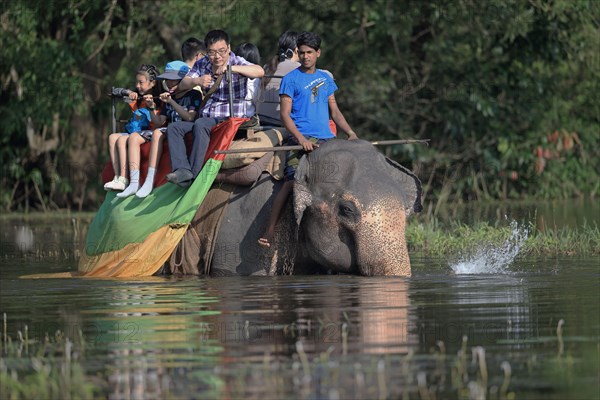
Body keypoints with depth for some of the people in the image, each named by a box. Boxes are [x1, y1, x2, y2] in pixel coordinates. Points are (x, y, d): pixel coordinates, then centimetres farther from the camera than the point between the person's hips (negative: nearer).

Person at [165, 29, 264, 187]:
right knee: (173, 128, -12)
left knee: (200, 125, -33)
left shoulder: (237, 63, -5)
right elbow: (182, 85, 2)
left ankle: (194, 174, -31)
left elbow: (260, 71, -25)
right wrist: (197, 81, -21)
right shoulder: (202, 64, 11)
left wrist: (230, 68, -35)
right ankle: (182, 170, -29)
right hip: (207, 118, 7)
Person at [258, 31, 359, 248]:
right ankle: (269, 231, -25)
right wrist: (301, 139, -19)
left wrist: (350, 133, 8)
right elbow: (285, 115, -4)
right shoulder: (291, 79, 2)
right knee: (292, 181, -21)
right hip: (303, 138, -6)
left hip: (327, 138, 6)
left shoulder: (325, 78, 19)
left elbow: (334, 110, 24)